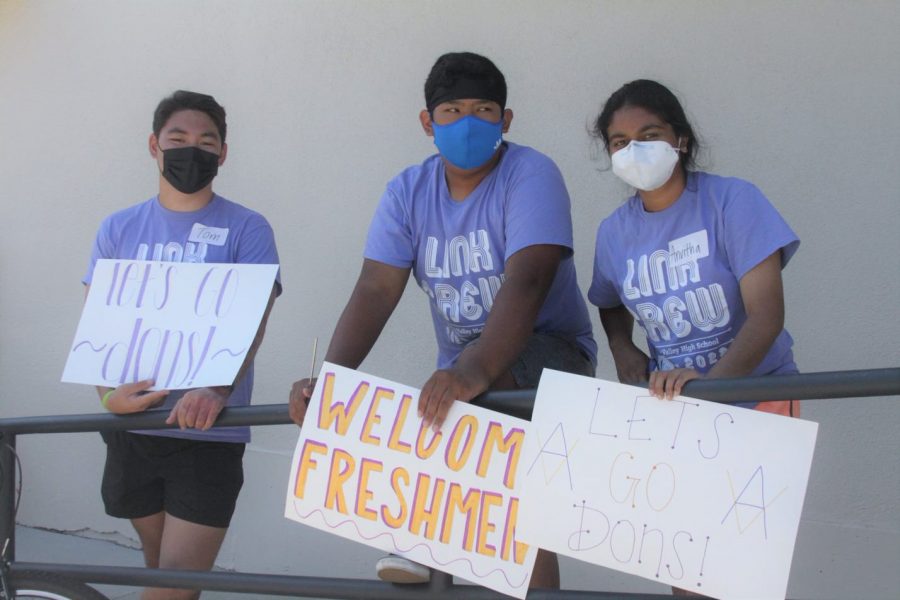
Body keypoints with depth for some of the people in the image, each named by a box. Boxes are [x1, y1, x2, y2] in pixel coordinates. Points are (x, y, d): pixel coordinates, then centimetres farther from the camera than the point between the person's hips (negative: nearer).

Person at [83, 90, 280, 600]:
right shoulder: (119, 230, 9)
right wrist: (108, 391, -14)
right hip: (132, 431, 4)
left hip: (208, 435, -4)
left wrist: (217, 390, -32)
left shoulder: (246, 230, -2)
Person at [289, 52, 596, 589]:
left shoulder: (530, 175, -17)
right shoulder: (408, 192, 0)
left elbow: (526, 282, -33)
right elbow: (375, 292, -11)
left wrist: (477, 368, -51)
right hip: (460, 371, 6)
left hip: (551, 356, -6)